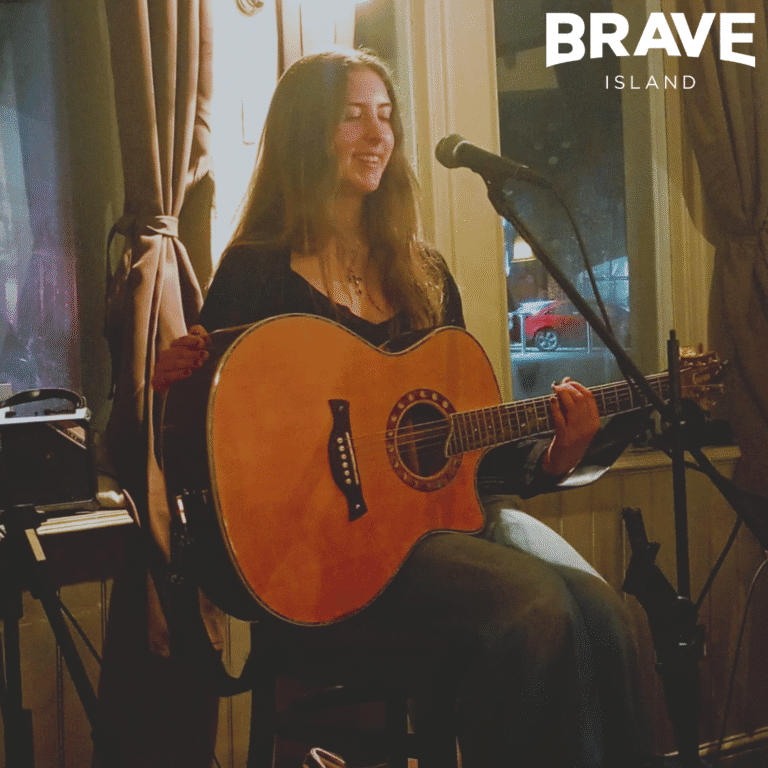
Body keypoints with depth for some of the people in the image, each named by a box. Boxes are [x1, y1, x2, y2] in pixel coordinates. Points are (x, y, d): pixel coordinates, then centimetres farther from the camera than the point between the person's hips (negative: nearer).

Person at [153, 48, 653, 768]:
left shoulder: (425, 273, 18)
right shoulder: (257, 272, 2)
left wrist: (551, 456, 3)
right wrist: (169, 378, -22)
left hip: (443, 508, 6)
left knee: (599, 610, -23)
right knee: (532, 605, -30)